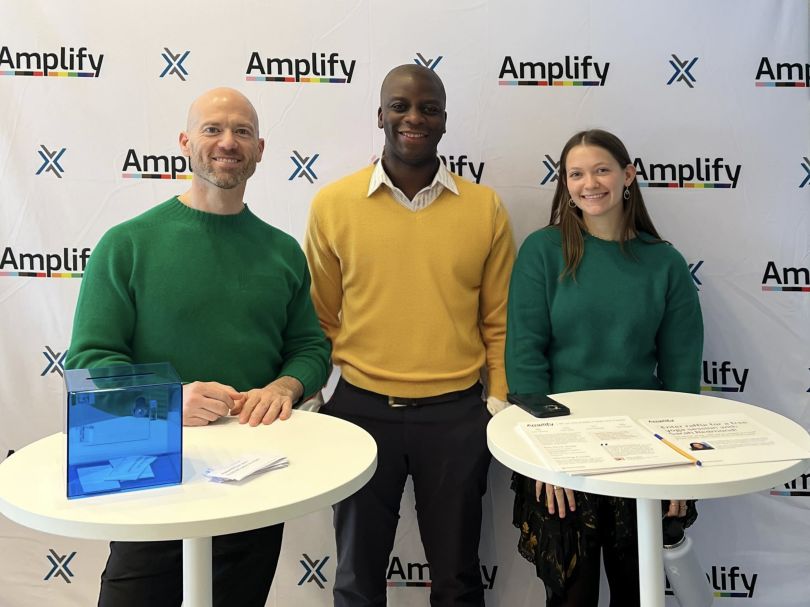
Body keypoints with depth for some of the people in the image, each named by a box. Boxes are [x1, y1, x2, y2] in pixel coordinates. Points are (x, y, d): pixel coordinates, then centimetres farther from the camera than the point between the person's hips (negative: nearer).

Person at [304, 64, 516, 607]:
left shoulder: (485, 207, -1)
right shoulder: (332, 204, -3)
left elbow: (499, 321, 4)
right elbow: (321, 318, 4)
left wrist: (502, 406, 0)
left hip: (456, 413, 1)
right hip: (360, 408, 0)